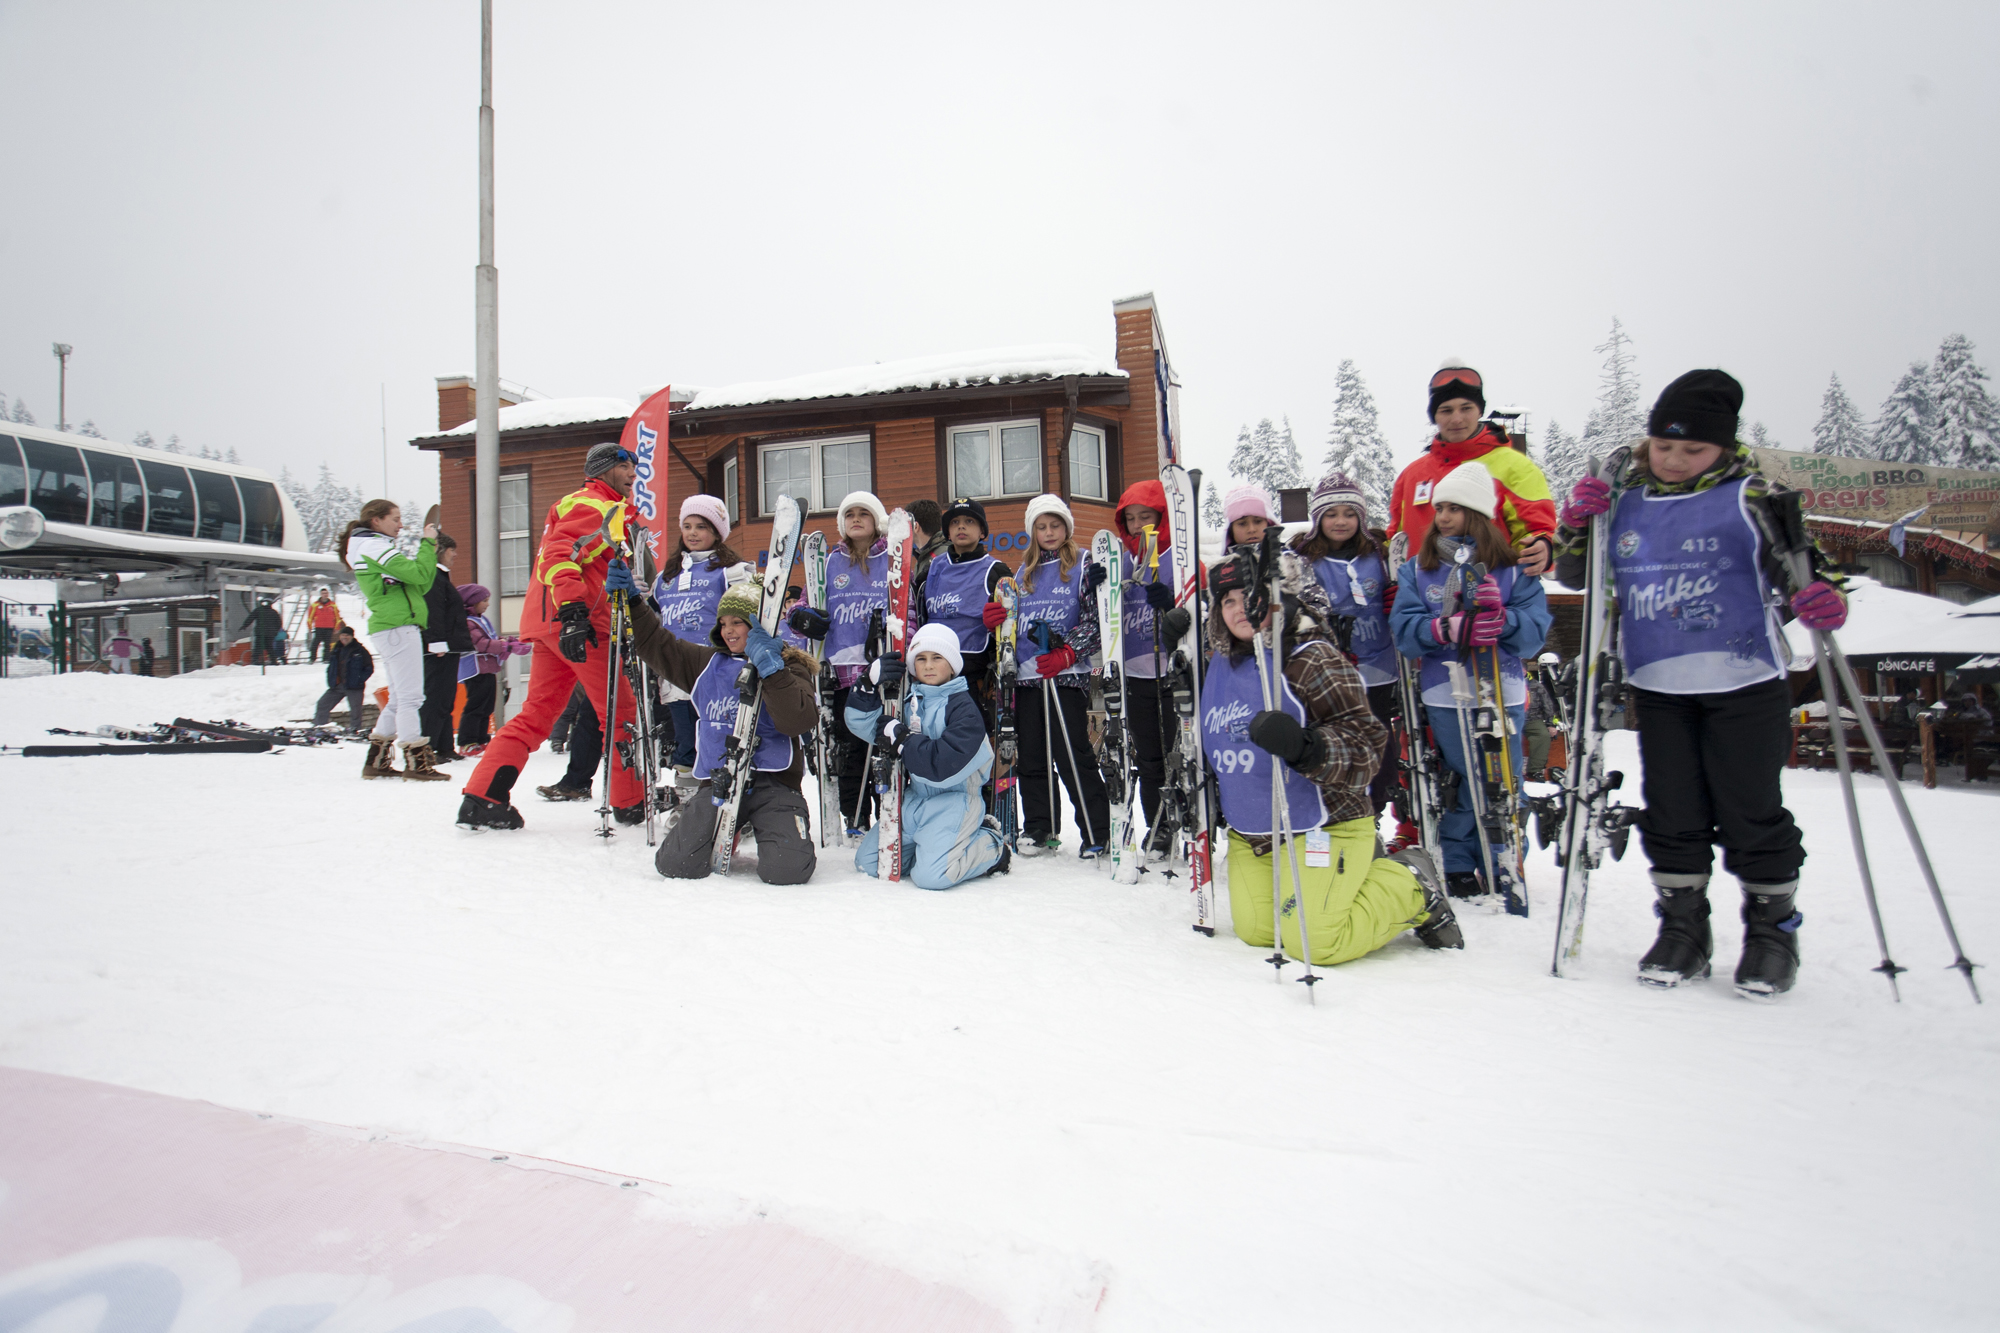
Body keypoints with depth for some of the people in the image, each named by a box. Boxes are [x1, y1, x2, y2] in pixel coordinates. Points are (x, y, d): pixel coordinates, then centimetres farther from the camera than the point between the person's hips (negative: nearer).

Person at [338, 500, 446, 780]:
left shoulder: (373, 548, 24)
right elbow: (417, 574, -18)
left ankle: (376, 760, 17)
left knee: (399, 698, 14)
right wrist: (428, 543, -6)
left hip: (389, 628, 10)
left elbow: (418, 586, 19)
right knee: (410, 697, -10)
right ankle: (416, 761, -9)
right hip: (398, 627, -10)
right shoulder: (374, 546, -6)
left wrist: (430, 551, 9)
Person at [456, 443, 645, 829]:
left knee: (538, 711, 8)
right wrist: (573, 610, -30)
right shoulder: (593, 505, -5)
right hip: (572, 620, -10)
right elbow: (561, 553, -20)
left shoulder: (582, 505, 29)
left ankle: (481, 798, 4)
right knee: (620, 711, -2)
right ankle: (630, 803, 6)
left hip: (549, 623, 10)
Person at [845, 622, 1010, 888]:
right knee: (867, 862, 6)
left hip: (954, 798, -7)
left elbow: (947, 767, -24)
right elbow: (861, 724, 2)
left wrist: (902, 740, -22)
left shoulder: (964, 708, -12)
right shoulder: (905, 698, 6)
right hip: (914, 798, 7)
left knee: (930, 875, -23)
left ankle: (991, 848, 4)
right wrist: (871, 683, -13)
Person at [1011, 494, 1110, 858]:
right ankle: (1039, 830, 18)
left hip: (1067, 675, -5)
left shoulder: (1084, 565, 2)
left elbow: (1094, 618, -6)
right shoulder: (1025, 572, 19)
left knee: (1072, 753, -9)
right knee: (1031, 756, 7)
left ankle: (1099, 833, 1)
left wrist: (1066, 654, -17)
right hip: (1027, 675, 6)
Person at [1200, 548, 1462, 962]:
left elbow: (1365, 740, -23)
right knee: (1255, 932, 7)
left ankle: (1411, 887, 14)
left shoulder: (1311, 660, -16)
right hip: (1248, 832, 7)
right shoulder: (1217, 664, 6)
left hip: (1318, 827, -7)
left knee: (1313, 944, -11)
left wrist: (1306, 747, -38)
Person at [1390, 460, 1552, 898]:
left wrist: (1502, 618, -23)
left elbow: (1536, 628, -3)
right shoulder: (1417, 569, 7)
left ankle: (1503, 866, 22)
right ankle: (1458, 865, 19)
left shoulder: (1512, 569, 4)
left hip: (1503, 693, 0)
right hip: (1445, 695, 0)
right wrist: (1446, 627, -23)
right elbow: (1403, 629, -4)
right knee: (1460, 781, 4)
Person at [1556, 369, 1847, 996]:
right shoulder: (1625, 503, 8)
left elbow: (1800, 560, 0)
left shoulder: (1750, 498, -1)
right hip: (1658, 687, 3)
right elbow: (1577, 575, 13)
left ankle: (1772, 928, 23)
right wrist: (1576, 527, -5)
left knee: (1751, 813, 4)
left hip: (1745, 683, -3)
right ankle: (1683, 926, 23)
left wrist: (1826, 594, -22)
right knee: (1672, 815, 9)